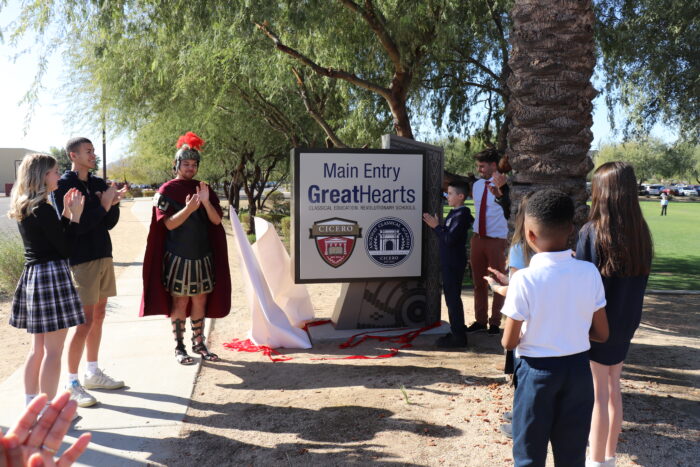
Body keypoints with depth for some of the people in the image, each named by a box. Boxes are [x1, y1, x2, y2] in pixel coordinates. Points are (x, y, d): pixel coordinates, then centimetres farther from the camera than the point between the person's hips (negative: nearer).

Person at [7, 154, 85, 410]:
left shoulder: (24, 209, 11)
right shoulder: (44, 209, -16)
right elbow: (65, 248, -14)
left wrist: (65, 211, 11)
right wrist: (75, 214, -9)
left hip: (32, 275, 10)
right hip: (52, 275, -10)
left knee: (38, 347, 18)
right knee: (53, 351, -1)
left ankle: (31, 407, 27)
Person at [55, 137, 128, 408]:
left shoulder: (98, 184, 9)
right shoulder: (64, 185, -10)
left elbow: (109, 223, 8)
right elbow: (75, 226, -18)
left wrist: (113, 204, -10)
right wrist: (103, 205, -15)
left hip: (103, 256, 7)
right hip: (81, 260, -7)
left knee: (98, 317, 14)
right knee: (85, 322, -6)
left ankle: (92, 373, 27)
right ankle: (72, 383, 5)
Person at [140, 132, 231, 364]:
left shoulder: (203, 189, 9)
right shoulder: (167, 191, -3)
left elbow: (216, 220, 0)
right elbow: (169, 223, -12)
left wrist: (206, 203, -19)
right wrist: (188, 209, -29)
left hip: (202, 256, 4)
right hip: (178, 257, -4)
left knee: (200, 300, 10)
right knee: (179, 301, 2)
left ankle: (198, 343, 22)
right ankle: (179, 347, 14)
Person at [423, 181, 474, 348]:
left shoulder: (461, 215, -16)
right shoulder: (454, 213, 13)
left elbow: (450, 239, -23)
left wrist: (436, 226, -15)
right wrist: (435, 225, 2)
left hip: (454, 264, -10)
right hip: (449, 262, 10)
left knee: (453, 298, -5)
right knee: (451, 297, 15)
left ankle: (459, 337, 2)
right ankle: (456, 333, 26)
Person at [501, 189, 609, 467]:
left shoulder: (524, 279, -20)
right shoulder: (589, 273, -8)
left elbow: (509, 342, -14)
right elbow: (601, 334, -1)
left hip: (537, 371, -4)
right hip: (578, 368, 4)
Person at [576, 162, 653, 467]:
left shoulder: (592, 232, -19)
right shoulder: (640, 231, -2)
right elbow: (641, 279, 7)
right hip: (627, 320, 6)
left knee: (598, 392, 6)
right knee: (613, 388, 19)